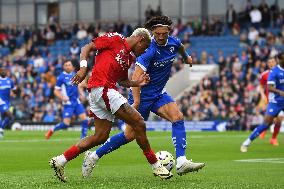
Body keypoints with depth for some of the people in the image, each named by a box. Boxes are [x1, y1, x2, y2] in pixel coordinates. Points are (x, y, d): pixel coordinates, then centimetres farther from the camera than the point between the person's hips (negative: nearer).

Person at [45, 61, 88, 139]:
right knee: (66, 124, -11)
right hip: (68, 103, -5)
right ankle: (52, 130, 15)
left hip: (77, 101, 5)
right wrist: (62, 98, -21)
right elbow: (56, 91, -4)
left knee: (84, 120, -5)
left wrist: (81, 93, 6)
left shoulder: (75, 75, 9)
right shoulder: (61, 77, -7)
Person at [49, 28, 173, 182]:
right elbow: (87, 48, -2)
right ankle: (156, 166, -2)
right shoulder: (115, 39, -1)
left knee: (101, 136, 9)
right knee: (139, 123, -9)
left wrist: (137, 83, 10)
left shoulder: (130, 58, 22)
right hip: (101, 87, -10)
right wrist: (83, 67, -17)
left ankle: (59, 161, 13)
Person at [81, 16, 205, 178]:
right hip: (142, 95, -7)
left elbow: (181, 47, 26)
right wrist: (136, 100, -41)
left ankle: (181, 162, -23)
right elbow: (136, 76, -32)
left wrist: (186, 57, 46)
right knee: (130, 135, -3)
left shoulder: (173, 42, -2)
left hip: (158, 93, 7)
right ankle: (94, 156, 12)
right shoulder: (150, 50, -25)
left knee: (178, 117, -17)